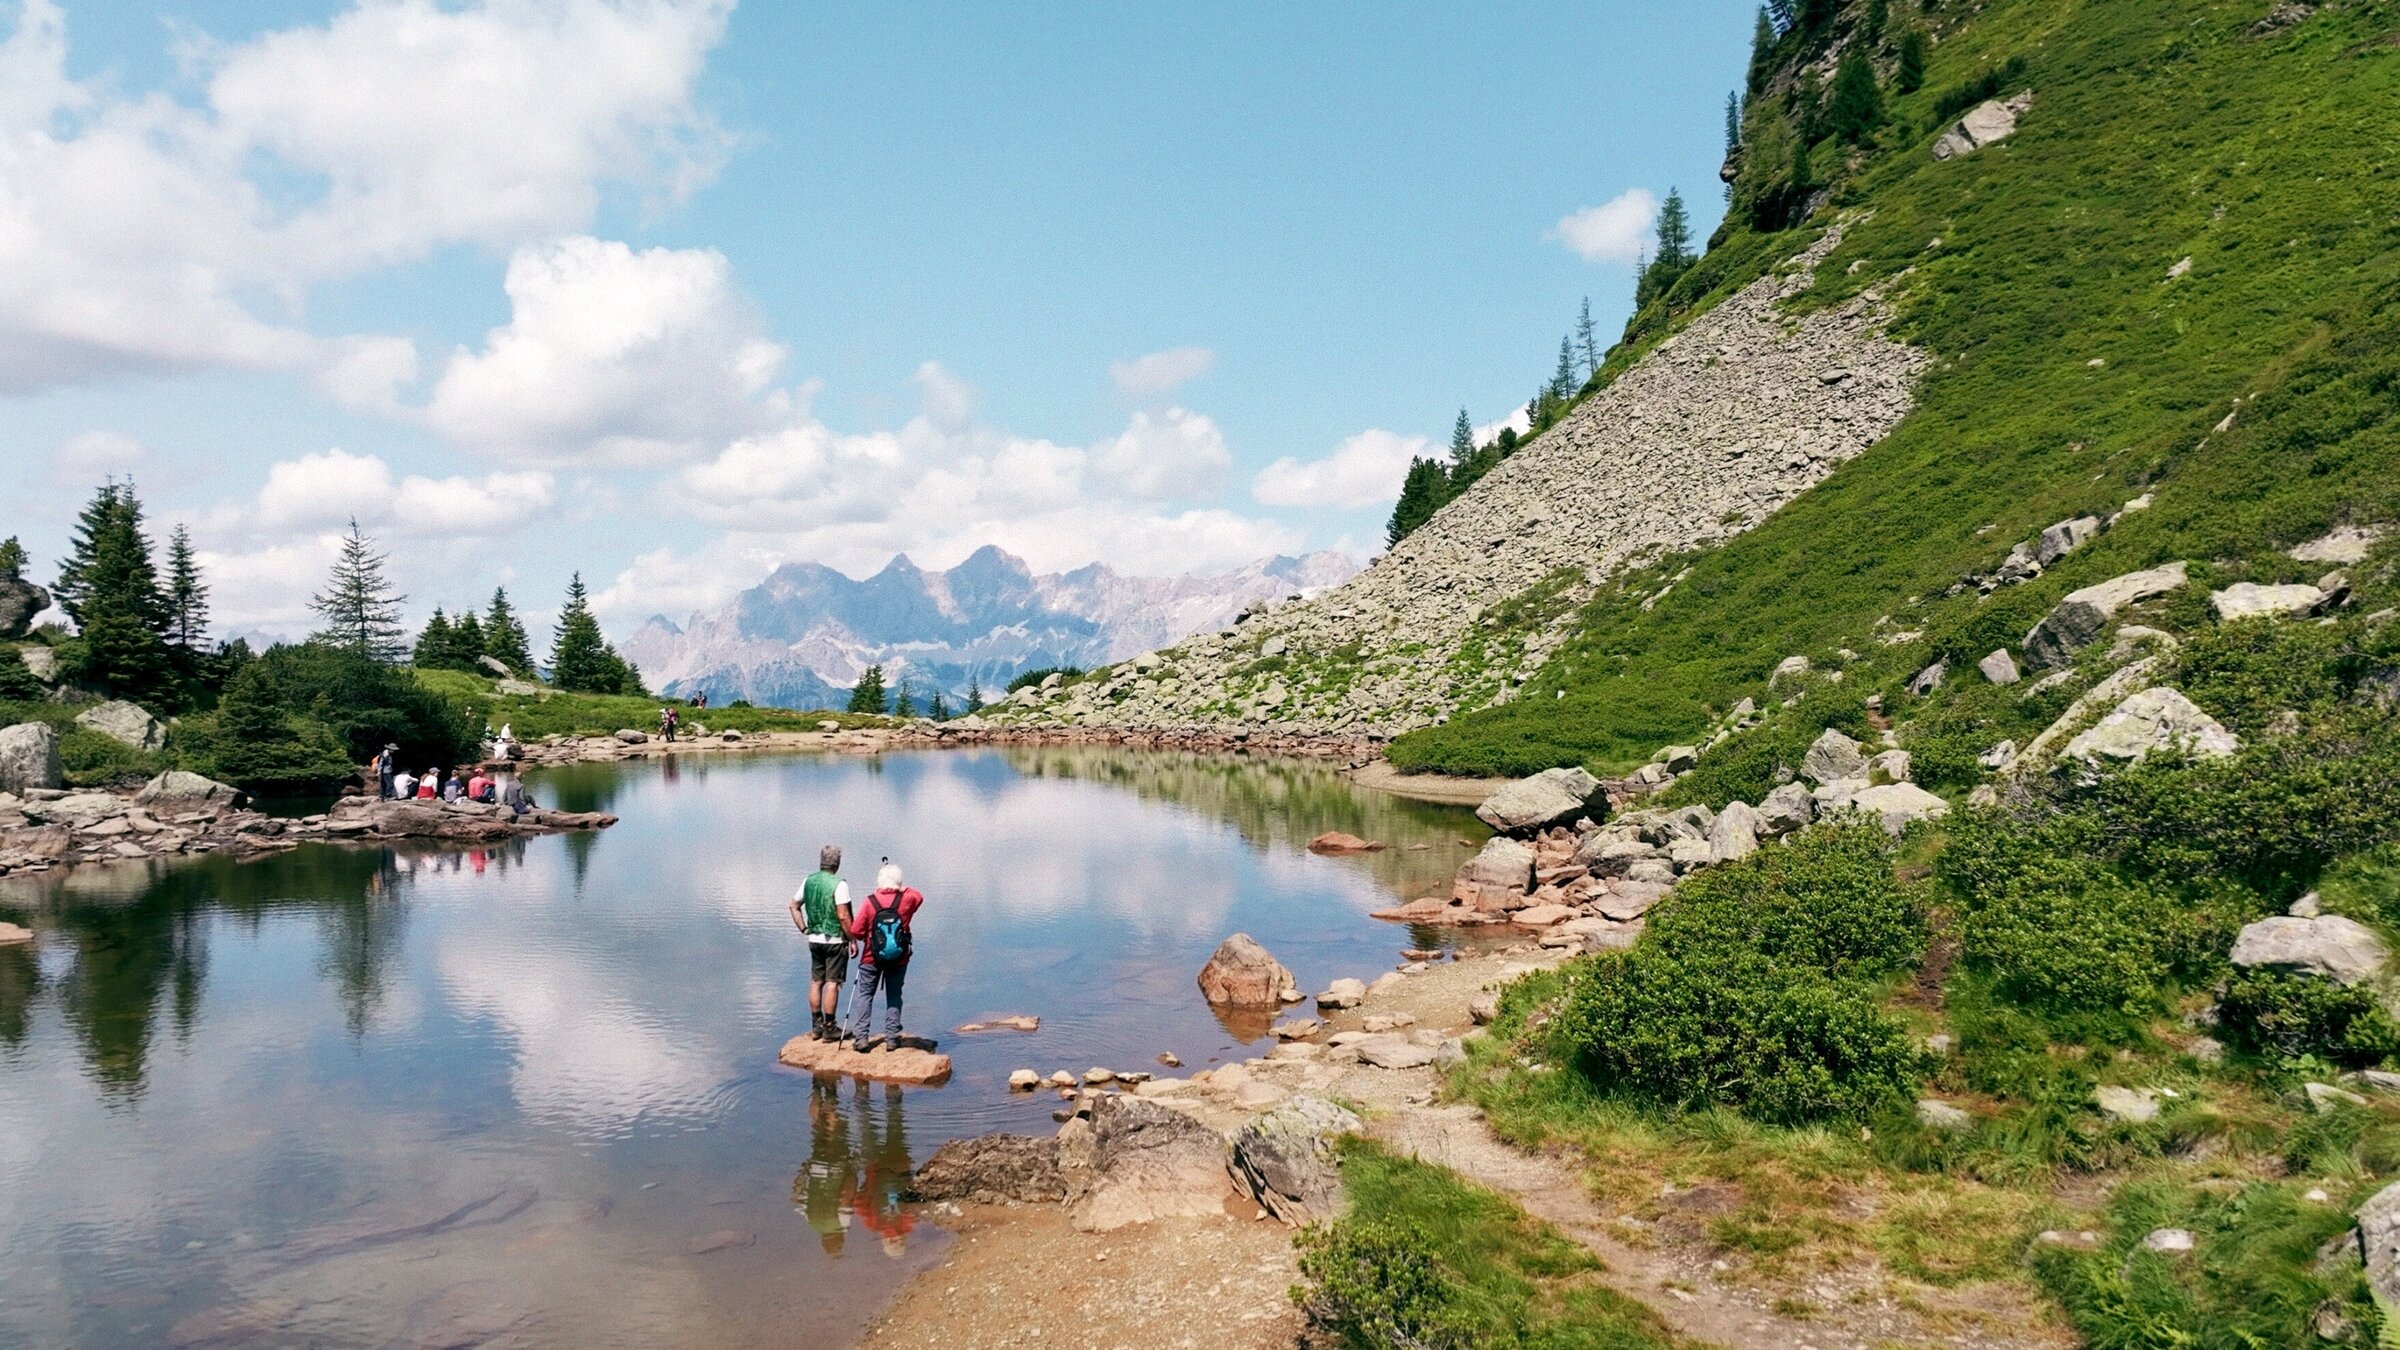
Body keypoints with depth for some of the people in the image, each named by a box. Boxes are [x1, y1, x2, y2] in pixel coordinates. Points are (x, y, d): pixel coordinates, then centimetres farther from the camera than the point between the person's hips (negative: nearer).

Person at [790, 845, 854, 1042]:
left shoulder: (809, 881, 4)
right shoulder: (839, 885, -16)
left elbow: (794, 906, 12)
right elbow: (843, 916, -19)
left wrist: (804, 929, 16)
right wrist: (852, 940, -11)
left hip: (814, 939, 6)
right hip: (835, 941, -6)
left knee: (816, 981, 14)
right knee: (832, 983, 0)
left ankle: (816, 1026, 20)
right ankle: (829, 1028, 4)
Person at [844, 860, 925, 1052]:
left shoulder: (870, 902, -12)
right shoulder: (907, 899, -9)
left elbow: (855, 930, -10)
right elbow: (919, 895, 16)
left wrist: (868, 936, 10)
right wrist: (902, 888, 10)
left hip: (872, 957, -1)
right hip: (899, 959, 1)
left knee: (864, 994, 8)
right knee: (894, 996, 11)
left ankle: (860, 1036, 2)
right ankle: (892, 1036, 9)